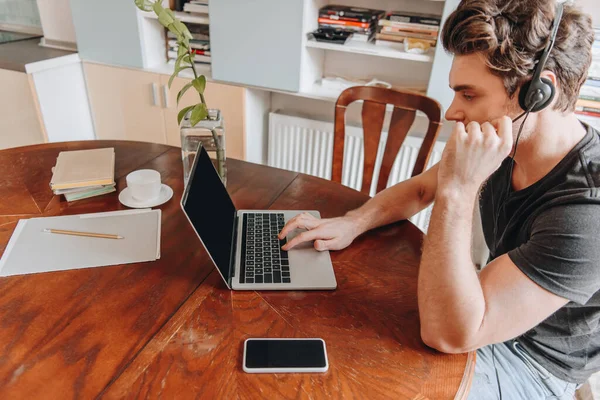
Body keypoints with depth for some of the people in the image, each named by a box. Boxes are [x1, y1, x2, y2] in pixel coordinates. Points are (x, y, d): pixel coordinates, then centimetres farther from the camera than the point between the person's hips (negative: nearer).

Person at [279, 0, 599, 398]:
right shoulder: (505, 144, -14)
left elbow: (445, 333, -37)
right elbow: (420, 189, 3)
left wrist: (458, 189, -42)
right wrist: (352, 223, -14)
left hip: (531, 365, -6)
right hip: (491, 306, 6)